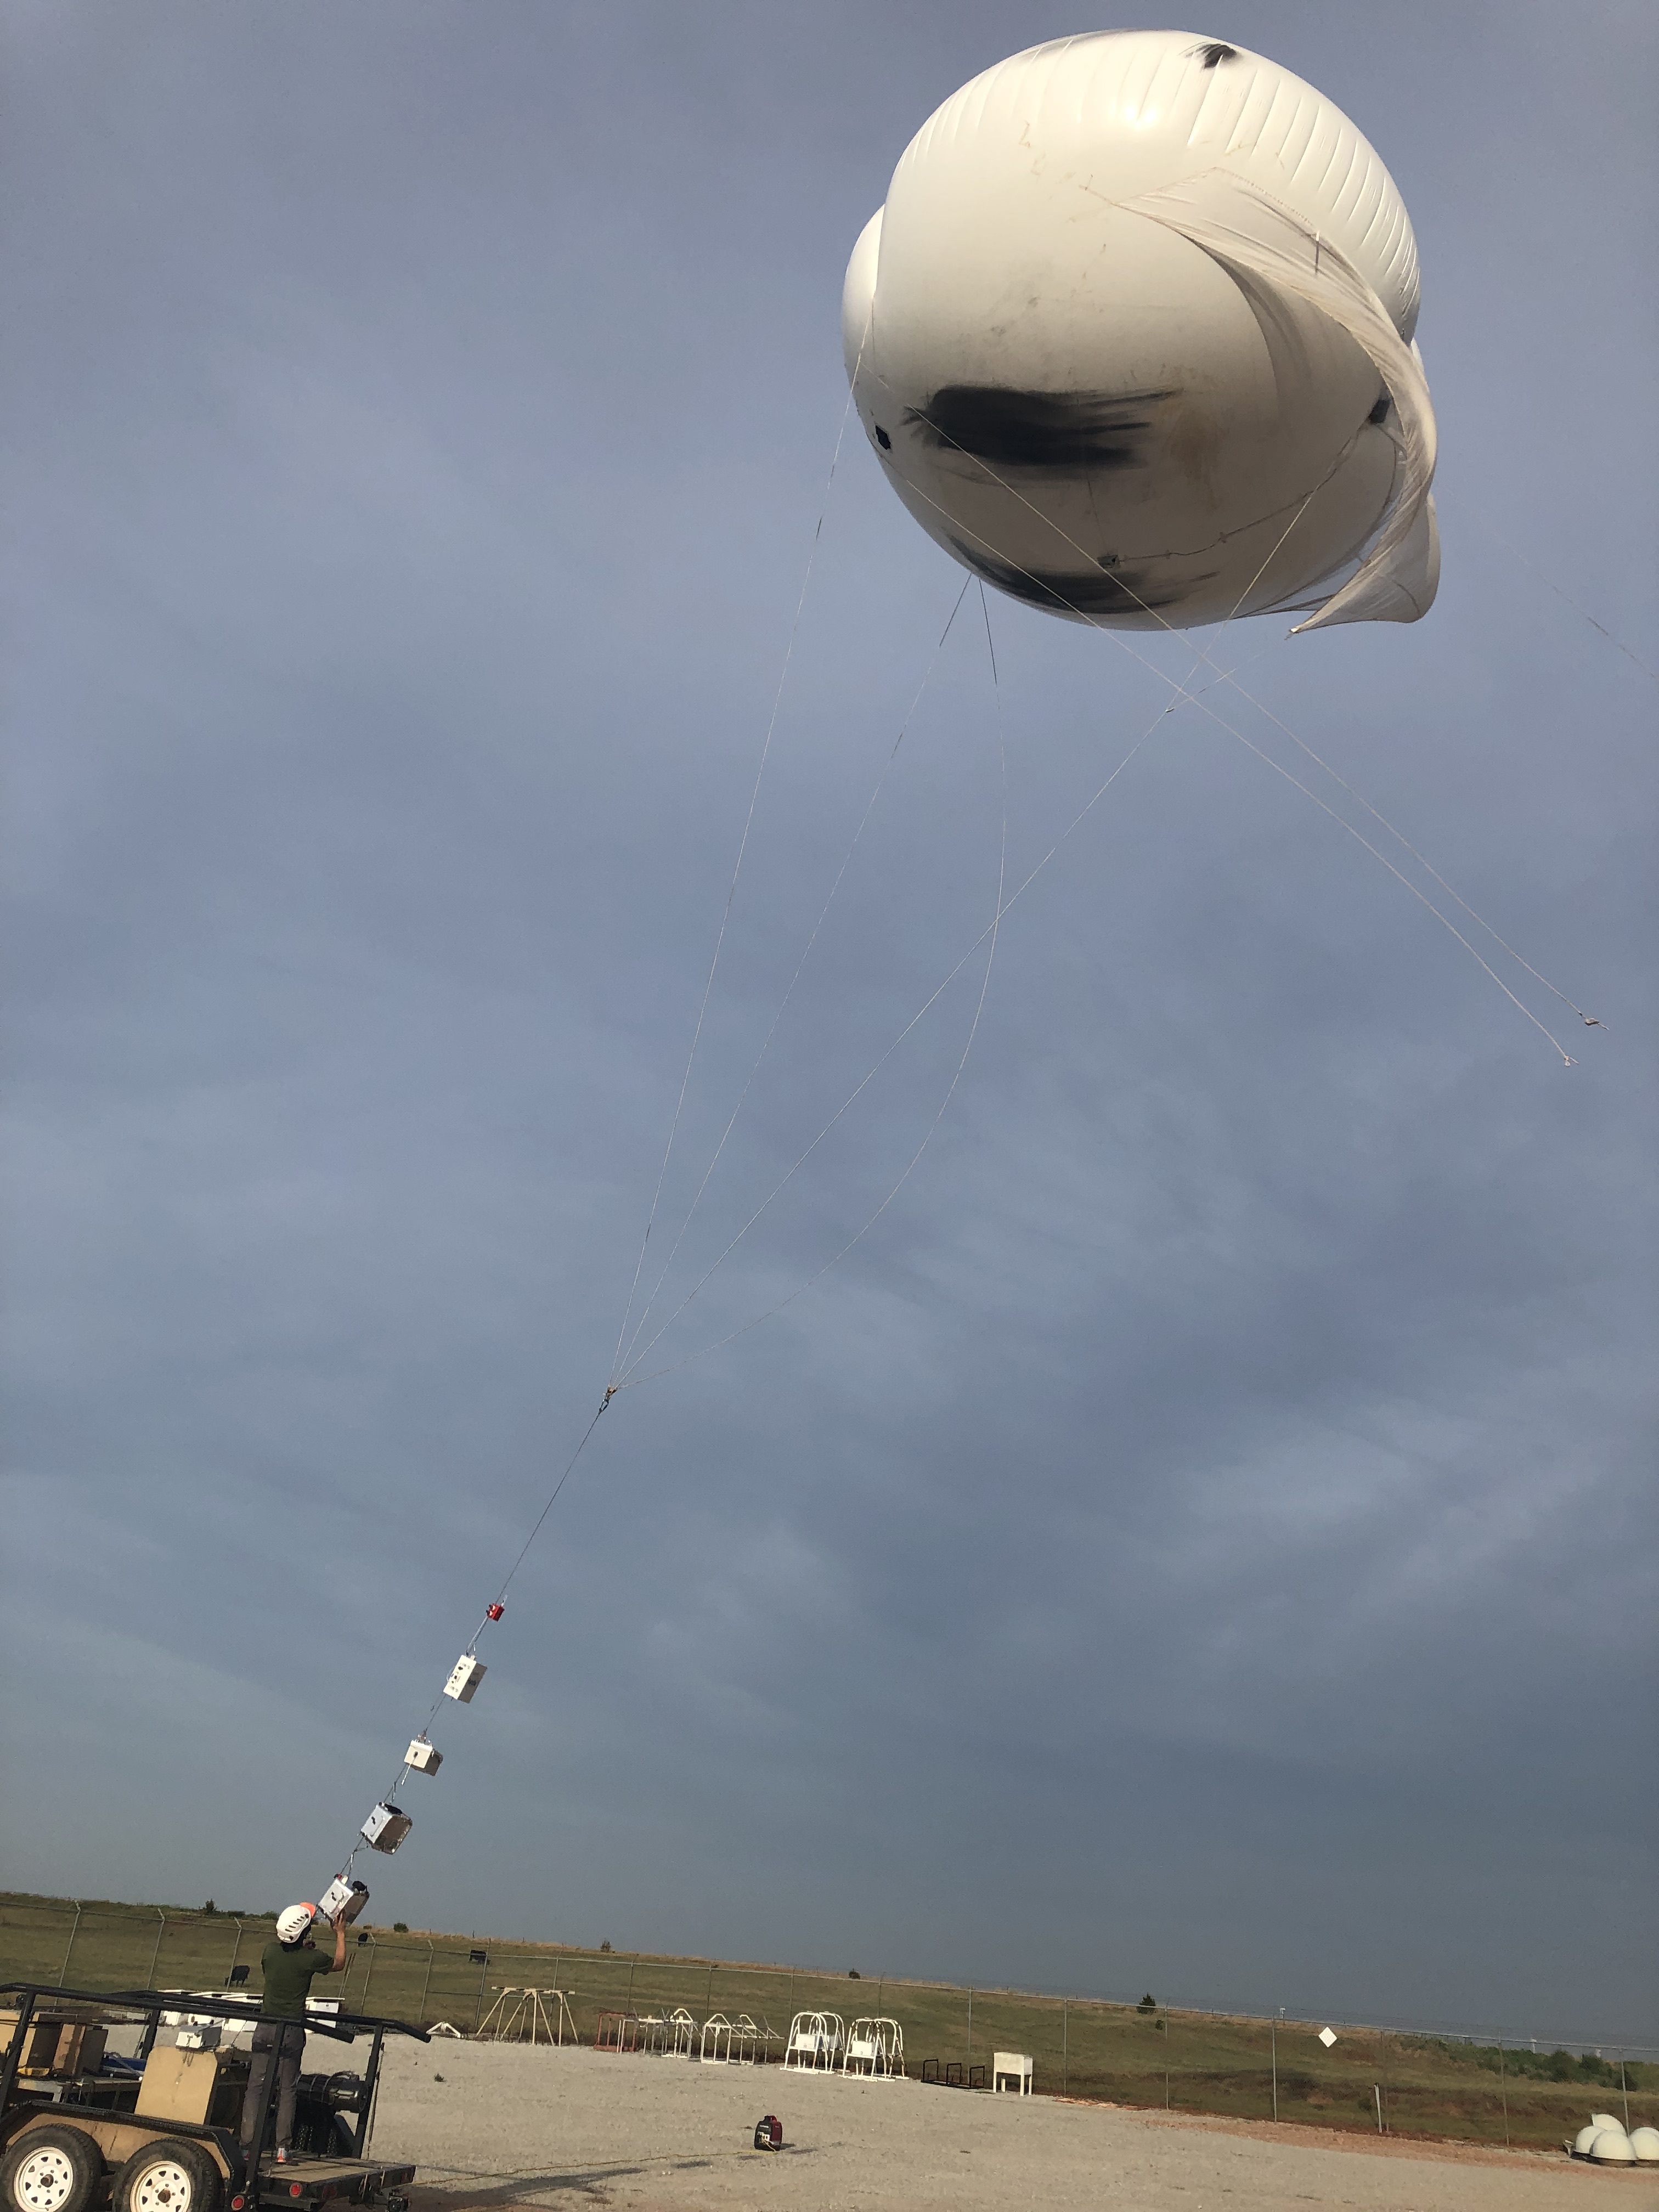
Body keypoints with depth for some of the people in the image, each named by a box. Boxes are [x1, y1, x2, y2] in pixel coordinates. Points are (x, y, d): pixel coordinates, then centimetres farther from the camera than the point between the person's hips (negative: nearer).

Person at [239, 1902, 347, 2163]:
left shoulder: (271, 1950, -4)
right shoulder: (311, 1958, -11)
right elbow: (339, 1964, 10)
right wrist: (340, 1935, 23)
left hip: (266, 2027, 2)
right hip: (292, 2030, -2)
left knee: (256, 2086, 5)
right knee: (287, 2089, 7)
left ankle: (248, 2144, 1)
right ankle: (282, 2147, 6)